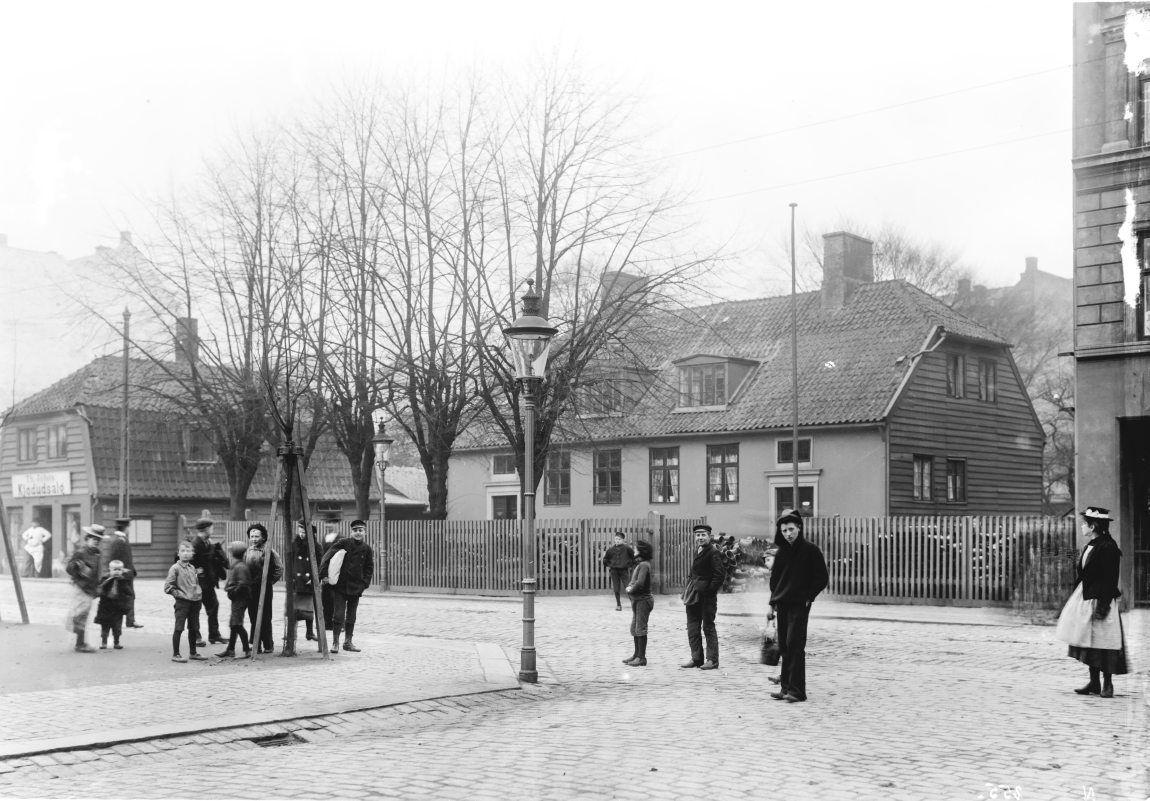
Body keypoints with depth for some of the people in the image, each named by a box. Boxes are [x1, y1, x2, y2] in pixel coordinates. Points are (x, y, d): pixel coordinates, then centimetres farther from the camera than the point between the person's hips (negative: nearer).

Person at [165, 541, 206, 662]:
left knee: (193, 628, 13)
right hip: (182, 602, -6)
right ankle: (175, 654, 2)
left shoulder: (192, 568, 11)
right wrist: (180, 594, -14)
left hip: (194, 601, 6)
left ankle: (193, 652, 24)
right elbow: (167, 587, -11)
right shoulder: (175, 568, -8)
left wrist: (198, 592, 9)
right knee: (179, 628, -4)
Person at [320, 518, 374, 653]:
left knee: (351, 617, 12)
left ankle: (348, 642, 22)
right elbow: (327, 557, -8)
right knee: (338, 615, -6)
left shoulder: (367, 549, 5)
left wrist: (364, 583, 1)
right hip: (339, 585, -3)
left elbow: (369, 568, 13)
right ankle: (335, 642, 5)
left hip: (355, 587, 3)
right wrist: (324, 574, -16)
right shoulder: (343, 543, -4)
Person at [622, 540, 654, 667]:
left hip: (643, 600, -10)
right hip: (637, 600, 10)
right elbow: (632, 581, 20)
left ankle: (641, 657, -2)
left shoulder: (644, 565, -16)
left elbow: (640, 583, -26)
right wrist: (629, 586, -1)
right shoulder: (638, 564, 14)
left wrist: (631, 590, -9)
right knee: (634, 628, 14)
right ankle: (637, 655, 22)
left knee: (640, 628, -6)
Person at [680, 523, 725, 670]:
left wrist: (710, 591, -17)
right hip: (693, 596, 8)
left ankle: (712, 660, 6)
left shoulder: (713, 553, -10)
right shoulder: (696, 551, 16)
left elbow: (718, 575, -14)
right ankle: (696, 658, 17)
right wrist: (688, 591, 13)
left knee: (708, 627, -1)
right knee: (692, 627, 10)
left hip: (707, 597, -8)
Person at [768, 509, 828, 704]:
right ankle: (786, 687, 13)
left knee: (794, 645, -11)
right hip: (782, 605, 6)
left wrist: (808, 596, -8)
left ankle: (797, 690, -10)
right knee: (784, 647, 7)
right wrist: (773, 601, 12)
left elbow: (822, 578, -3)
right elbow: (774, 578, 21)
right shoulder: (781, 552, 12)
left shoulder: (810, 550, -5)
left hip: (799, 605, -6)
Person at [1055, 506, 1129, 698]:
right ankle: (1094, 683, 17)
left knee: (1103, 642, -3)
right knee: (1089, 642, 10)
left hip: (1100, 600, -9)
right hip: (1085, 598, 9)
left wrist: (1102, 605, -21)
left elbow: (1109, 580, -17)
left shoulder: (1108, 547, -15)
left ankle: (1107, 684, 6)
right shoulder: (1090, 546, 12)